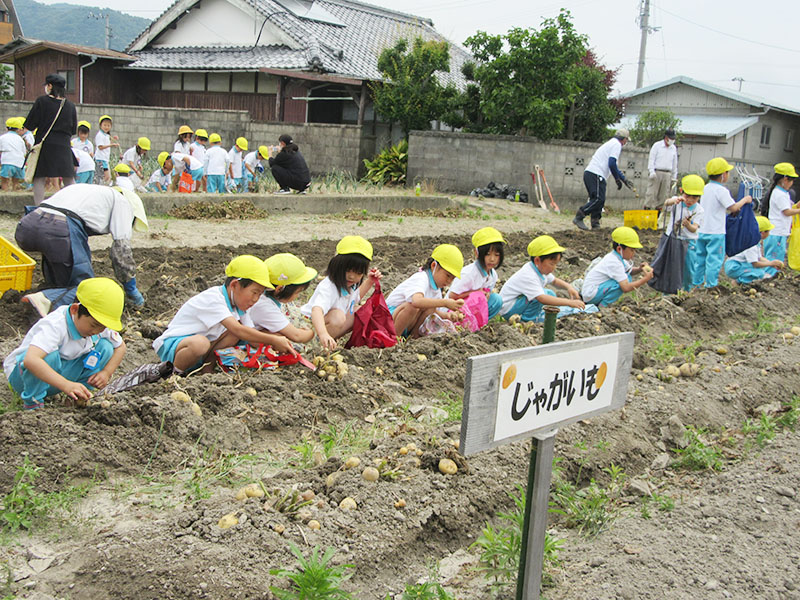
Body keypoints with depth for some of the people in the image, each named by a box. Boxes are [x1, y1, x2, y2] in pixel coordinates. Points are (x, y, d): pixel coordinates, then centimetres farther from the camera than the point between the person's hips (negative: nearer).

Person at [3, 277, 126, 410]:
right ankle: (32, 401, -19)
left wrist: (106, 373, -14)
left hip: (59, 371, 6)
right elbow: (31, 360, -48)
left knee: (105, 347, -12)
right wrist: (66, 385, -58)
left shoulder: (99, 325, -12)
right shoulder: (55, 326, -34)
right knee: (50, 355, -40)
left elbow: (120, 346, 5)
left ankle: (77, 395, -6)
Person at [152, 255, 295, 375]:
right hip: (173, 343, -8)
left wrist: (278, 342, -18)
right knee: (200, 343, -40)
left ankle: (207, 366, -7)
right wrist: (273, 340, -35)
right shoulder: (213, 298, -26)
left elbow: (251, 336, -2)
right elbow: (237, 330, -36)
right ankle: (176, 372, -14)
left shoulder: (239, 303, 3)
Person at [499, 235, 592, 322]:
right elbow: (542, 299, -41)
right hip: (508, 310, -10)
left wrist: (568, 287, -1)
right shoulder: (529, 276, -31)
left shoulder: (540, 269, 0)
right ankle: (529, 318, -14)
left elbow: (554, 281, 20)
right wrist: (569, 302, -42)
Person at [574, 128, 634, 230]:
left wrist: (624, 180, 38)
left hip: (589, 172, 10)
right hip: (596, 175, -10)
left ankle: (595, 224, 6)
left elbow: (614, 167, 36)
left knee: (598, 200, 10)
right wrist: (617, 179, -6)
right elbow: (612, 164, -16)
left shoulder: (610, 143, 30)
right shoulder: (616, 144, -2)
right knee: (598, 199, -15)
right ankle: (578, 218, -19)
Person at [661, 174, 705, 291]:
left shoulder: (698, 209, -5)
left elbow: (694, 229, -13)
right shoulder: (676, 203, -6)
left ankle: (687, 293, 23)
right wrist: (673, 200, -55)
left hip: (689, 242, 1)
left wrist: (688, 225, -37)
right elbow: (666, 203, -31)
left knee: (689, 270, 3)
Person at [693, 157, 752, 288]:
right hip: (715, 232, -8)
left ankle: (697, 281, 22)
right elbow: (734, 208, -18)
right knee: (714, 258, 0)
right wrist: (745, 200, -2)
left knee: (701, 256, 16)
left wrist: (728, 210, 18)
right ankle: (711, 283, 2)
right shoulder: (721, 190, -16)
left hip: (702, 230, 8)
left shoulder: (706, 188, 9)